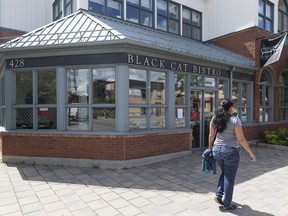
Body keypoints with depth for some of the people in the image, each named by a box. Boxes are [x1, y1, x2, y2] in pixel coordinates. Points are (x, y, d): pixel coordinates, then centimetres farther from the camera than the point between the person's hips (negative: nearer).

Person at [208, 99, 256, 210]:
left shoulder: (215, 118, 2)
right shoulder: (235, 119, -13)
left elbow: (211, 135, 8)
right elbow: (241, 139, -13)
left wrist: (210, 147, 21)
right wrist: (250, 153, -3)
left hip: (217, 149, 5)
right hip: (231, 151, -5)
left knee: (224, 173, 27)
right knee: (229, 178, 9)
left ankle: (218, 195, 21)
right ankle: (227, 204, 22)